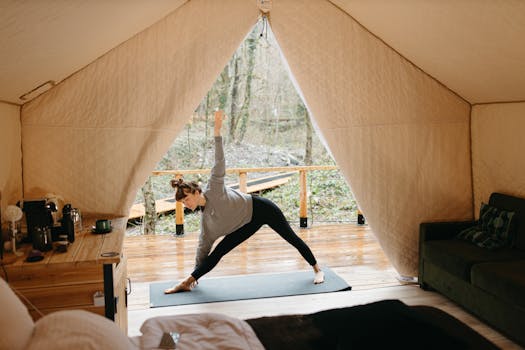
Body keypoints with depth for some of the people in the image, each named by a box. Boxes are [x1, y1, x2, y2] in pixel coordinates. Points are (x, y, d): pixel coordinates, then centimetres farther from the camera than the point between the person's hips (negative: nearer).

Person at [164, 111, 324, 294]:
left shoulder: (213, 190, -19)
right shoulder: (205, 217, 1)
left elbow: (219, 164, -27)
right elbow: (204, 245, 9)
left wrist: (217, 132, -35)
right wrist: (196, 271, 13)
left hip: (261, 208, -7)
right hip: (249, 223, 7)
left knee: (291, 238, 8)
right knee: (218, 251, -1)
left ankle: (317, 269, 26)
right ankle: (187, 282, 3)